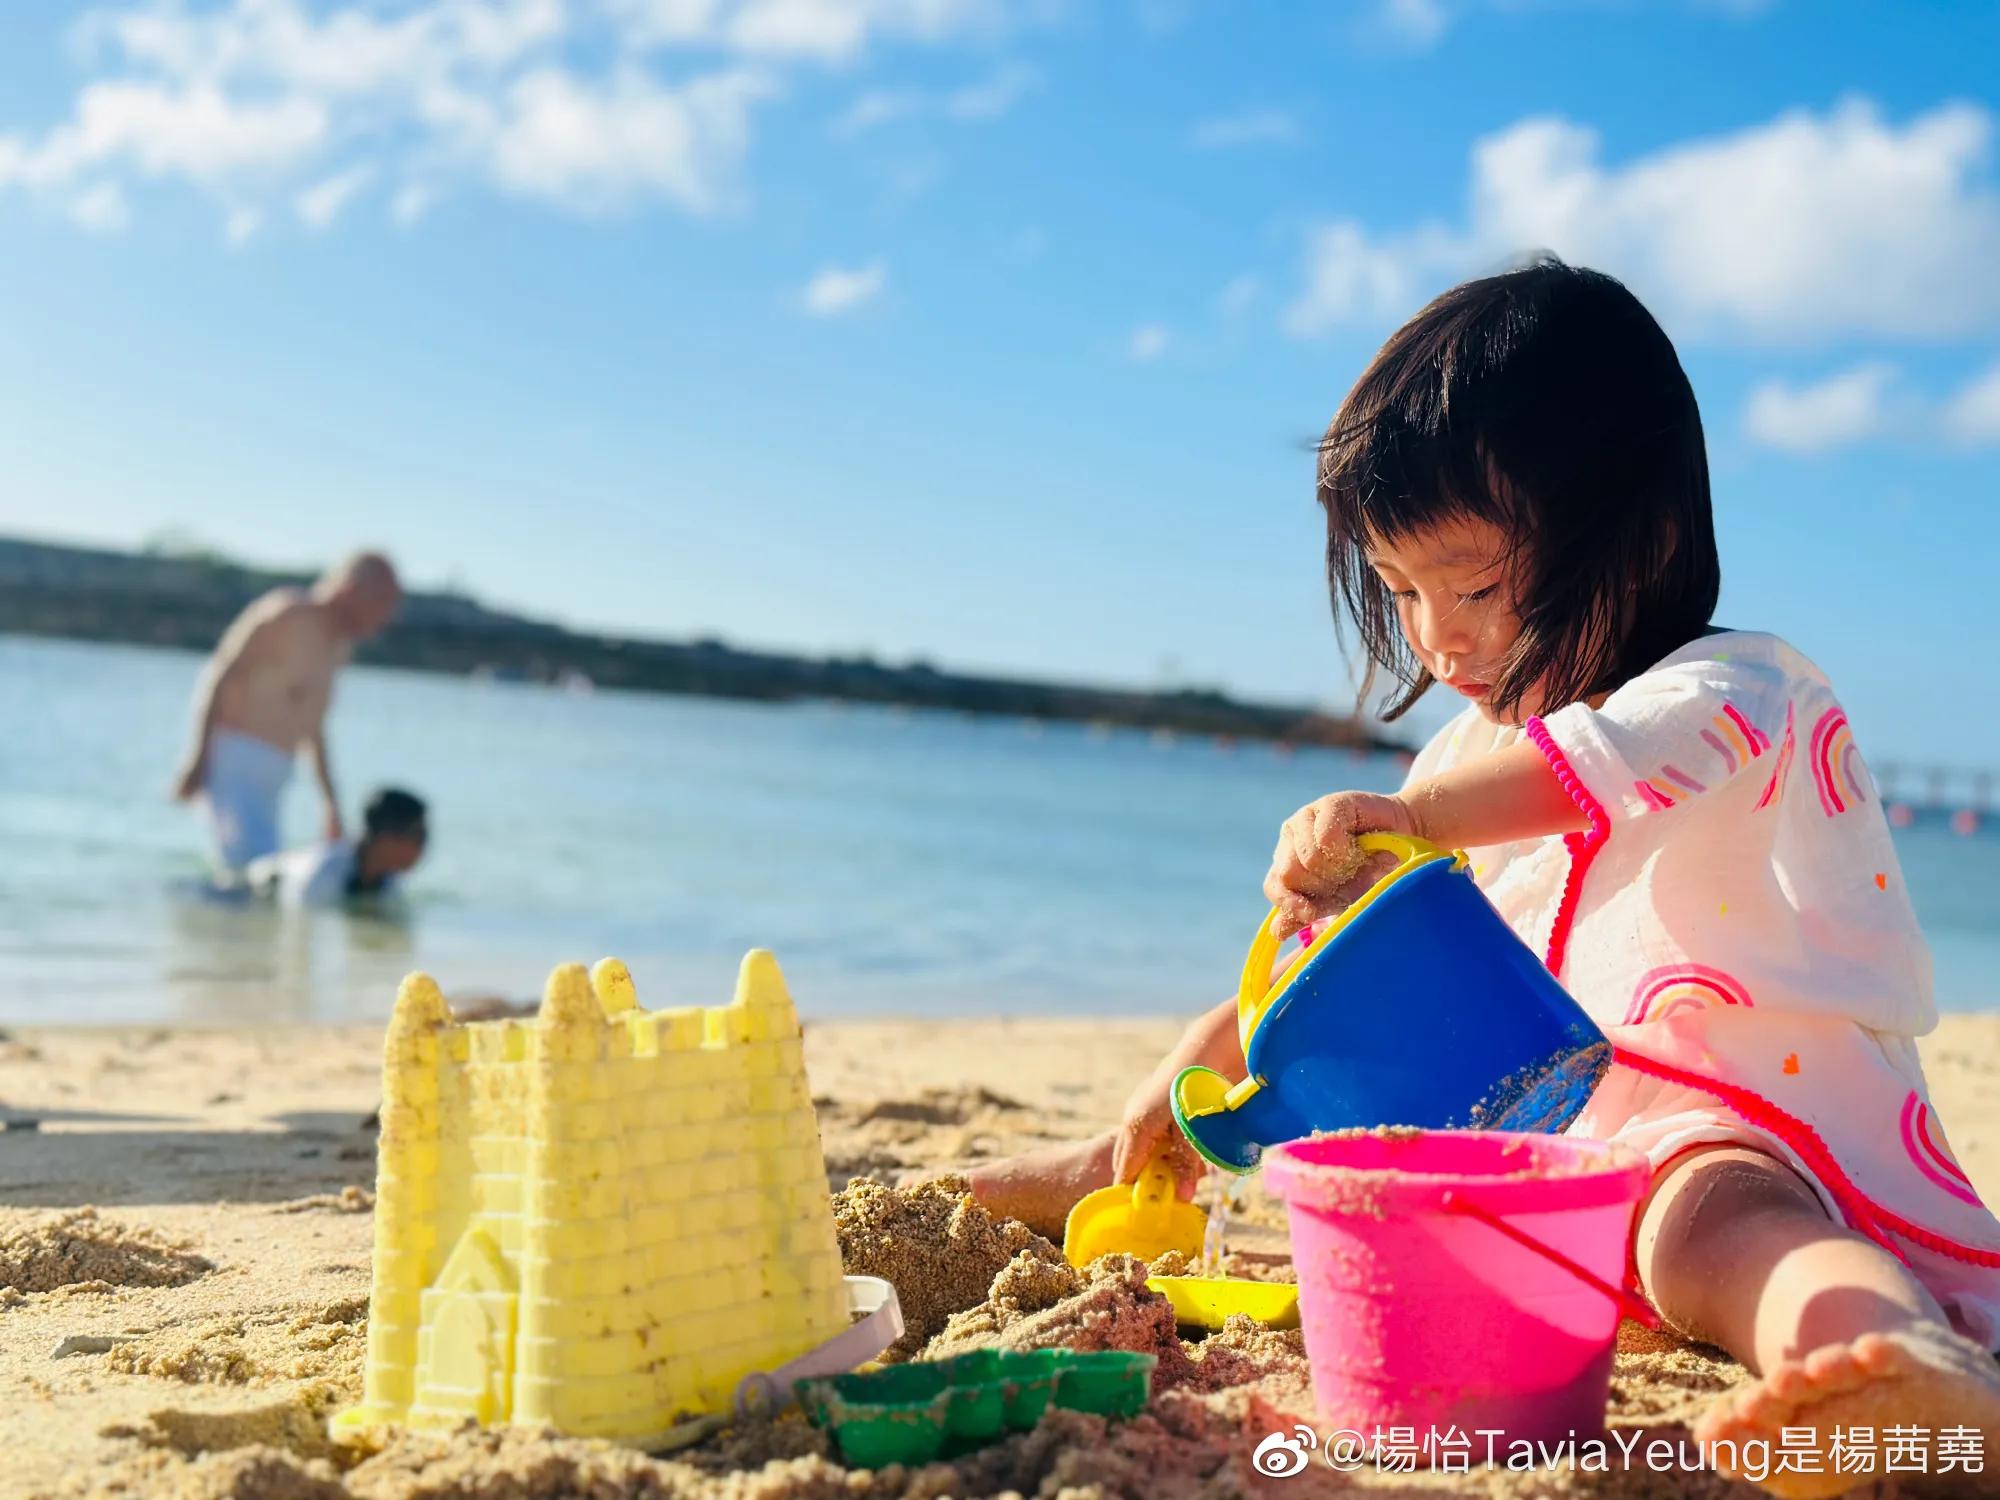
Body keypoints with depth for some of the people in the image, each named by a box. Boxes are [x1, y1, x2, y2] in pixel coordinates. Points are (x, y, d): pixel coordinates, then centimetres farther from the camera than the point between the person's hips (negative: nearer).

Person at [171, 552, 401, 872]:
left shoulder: (339, 646, 18)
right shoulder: (287, 615, -8)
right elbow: (221, 674, -11)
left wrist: (332, 805, 27)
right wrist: (198, 759, -18)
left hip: (269, 778, 9)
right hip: (231, 760, -9)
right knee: (254, 864, -23)